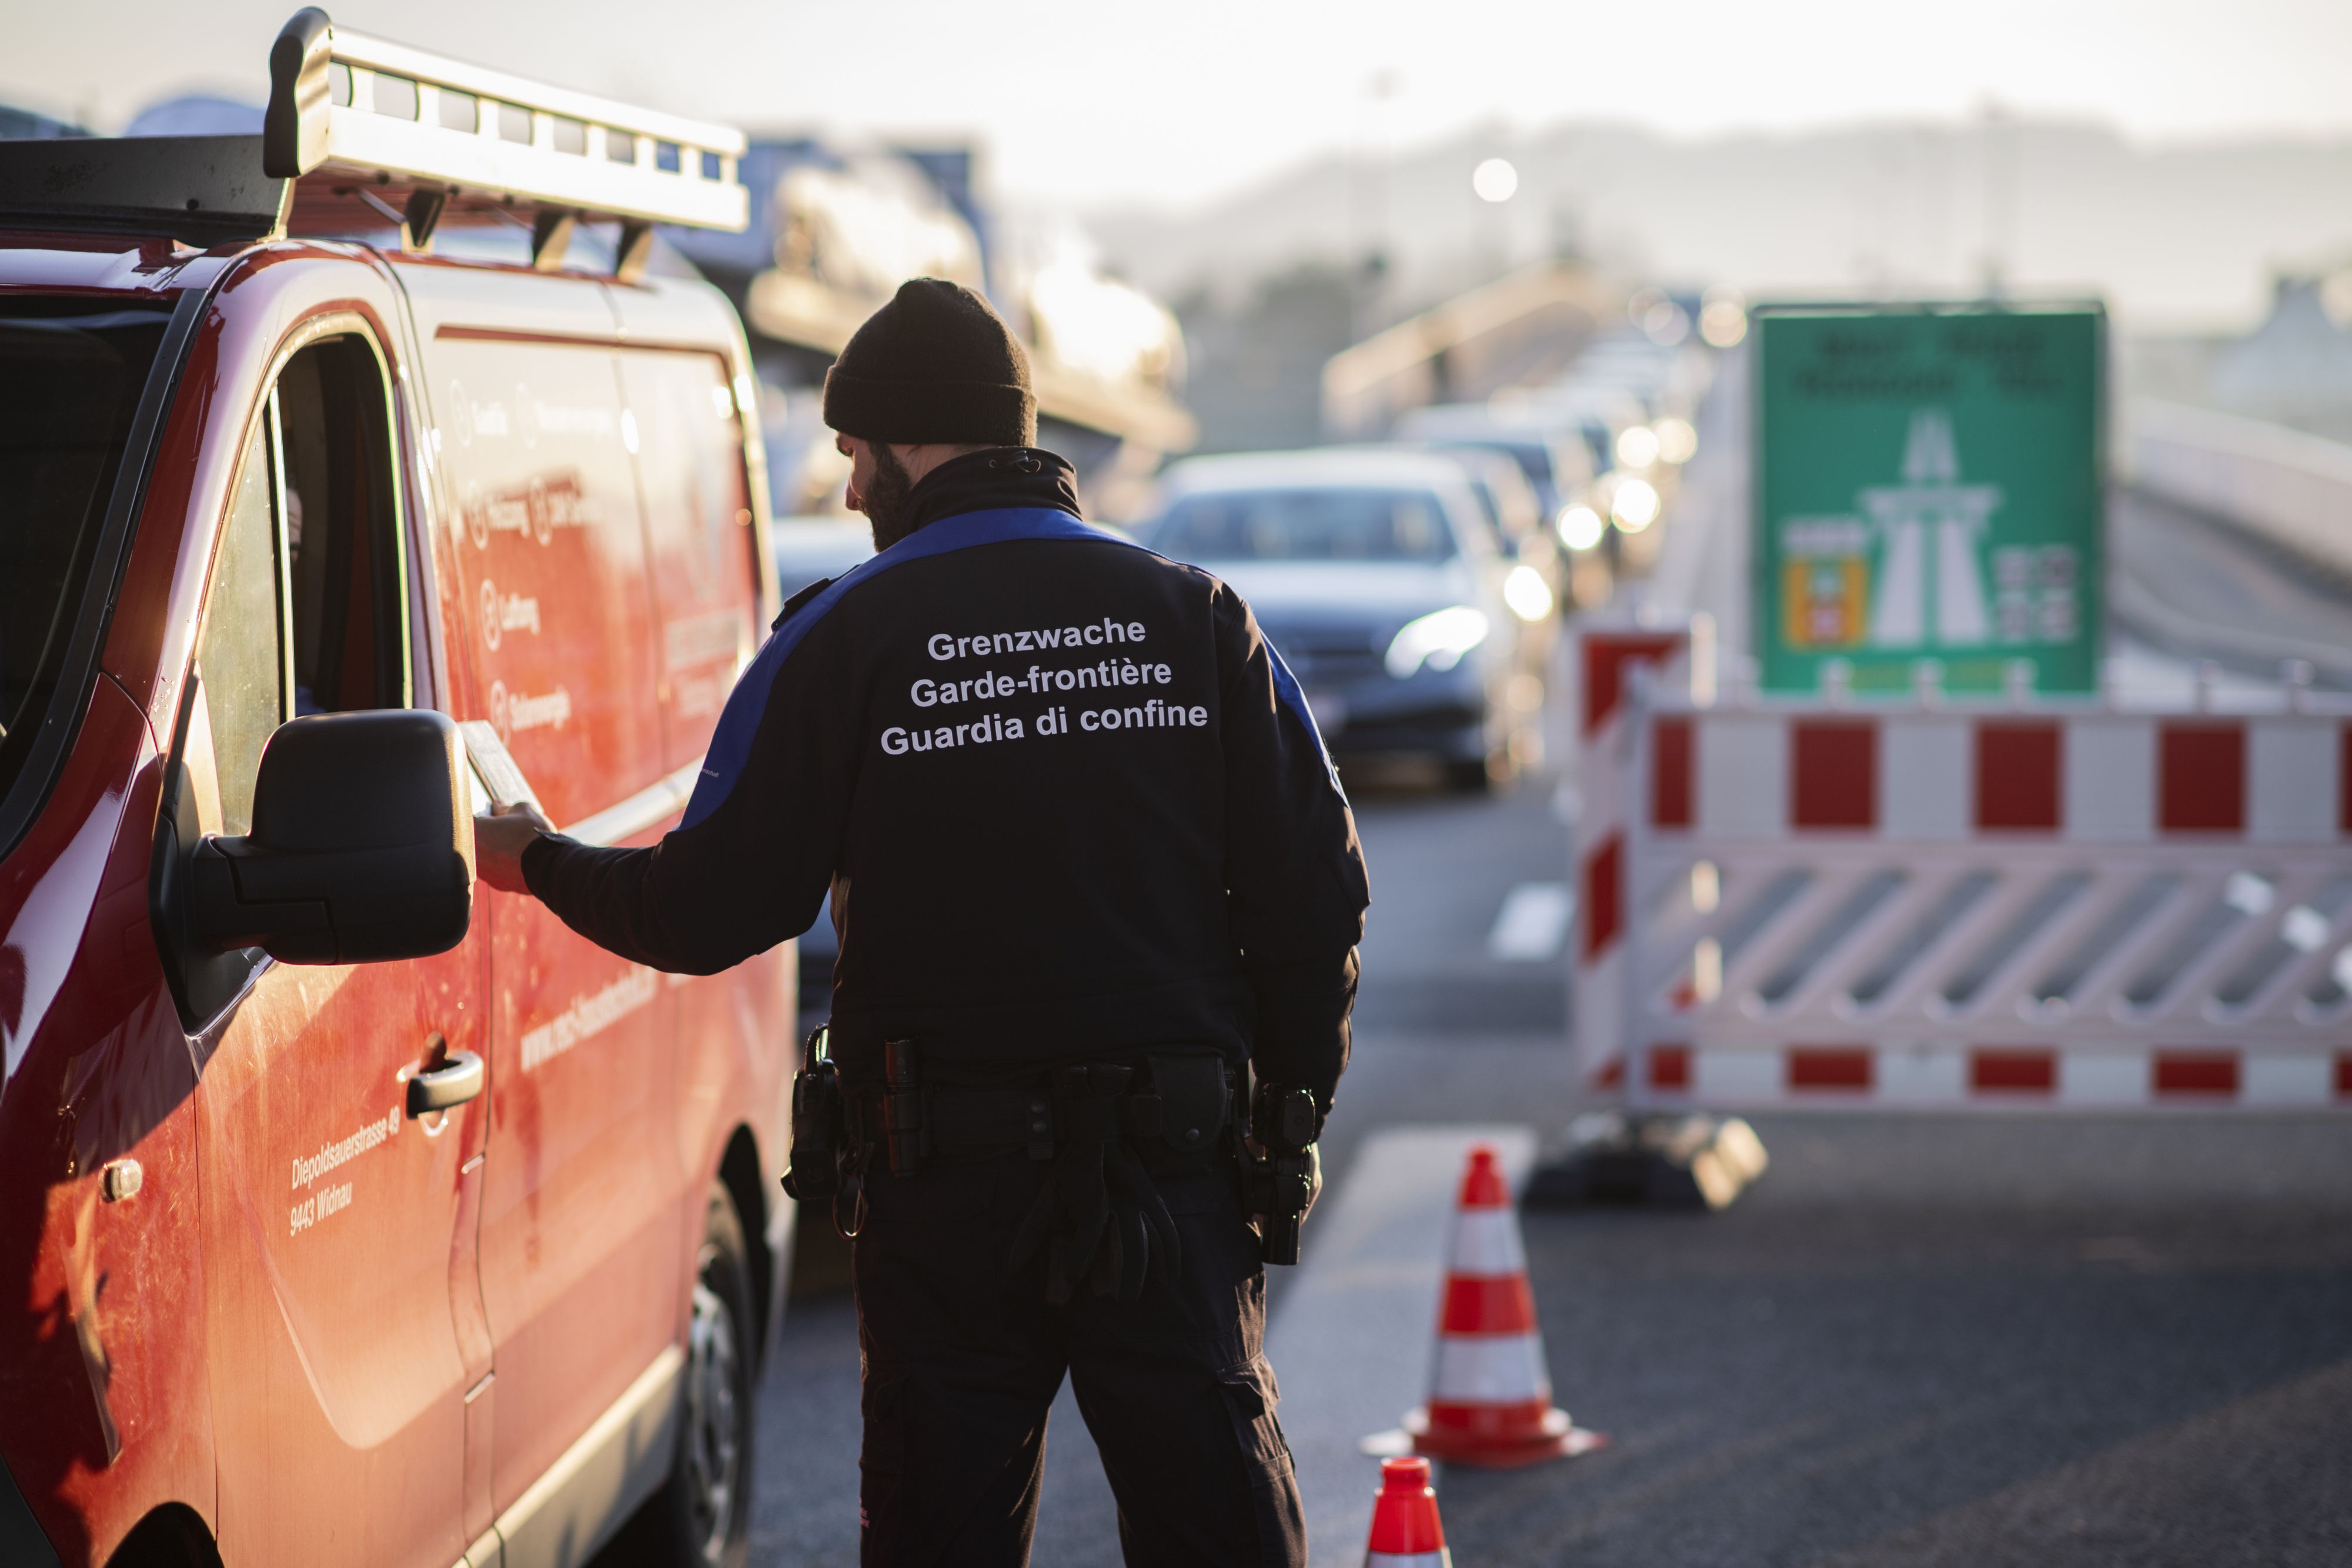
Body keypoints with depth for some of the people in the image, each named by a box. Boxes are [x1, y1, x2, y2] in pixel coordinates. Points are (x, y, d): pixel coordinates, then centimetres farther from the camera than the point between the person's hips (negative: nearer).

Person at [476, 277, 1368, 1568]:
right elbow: (1316, 895, 2)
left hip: (949, 1185, -2)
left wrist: (535, 864, 16)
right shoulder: (1196, 617, 5)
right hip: (1174, 1171, 2)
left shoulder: (846, 637, -2)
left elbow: (709, 913, -2)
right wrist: (1285, 1115, 13)